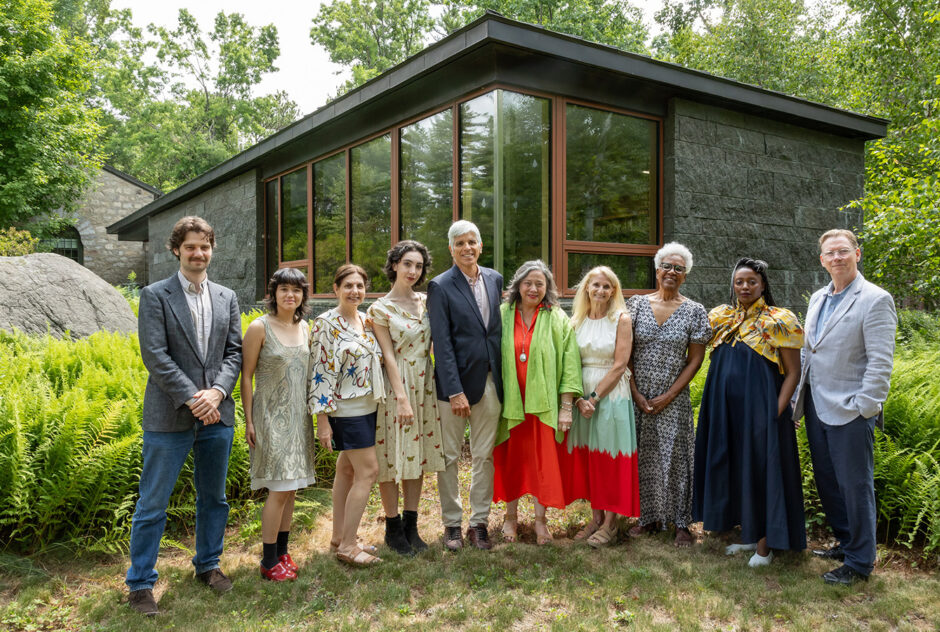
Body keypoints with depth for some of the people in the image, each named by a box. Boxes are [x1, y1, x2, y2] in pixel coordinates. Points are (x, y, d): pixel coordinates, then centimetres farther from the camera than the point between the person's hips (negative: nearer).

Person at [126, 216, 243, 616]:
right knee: (152, 504, 4)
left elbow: (233, 353, 5)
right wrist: (192, 399, -18)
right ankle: (140, 583, 20)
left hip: (217, 414, 4)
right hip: (169, 417, -4)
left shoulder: (227, 298, 9)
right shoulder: (155, 296, -4)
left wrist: (217, 392, -12)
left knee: (214, 498, 17)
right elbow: (155, 355, -12)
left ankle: (208, 565, 35)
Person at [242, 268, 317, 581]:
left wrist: (315, 413, 13)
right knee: (279, 488, -6)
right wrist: (248, 421, -9)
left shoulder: (305, 328, 8)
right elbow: (246, 375, -7)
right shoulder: (260, 328, -10)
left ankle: (283, 552, 23)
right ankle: (269, 561, 8)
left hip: (298, 417, 6)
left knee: (291, 487, 10)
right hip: (271, 417, -6)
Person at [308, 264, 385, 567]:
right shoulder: (326, 323, -12)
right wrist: (323, 420, -16)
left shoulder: (366, 320, 10)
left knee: (347, 468, 14)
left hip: (367, 405, 8)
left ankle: (339, 537, 25)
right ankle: (347, 546, 2)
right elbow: (320, 373, -15)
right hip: (346, 409, -8)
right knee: (368, 470, -8)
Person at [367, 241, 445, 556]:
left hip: (424, 384, 5)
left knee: (417, 453, 9)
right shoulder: (381, 308, -5)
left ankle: (411, 525, 21)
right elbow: (389, 356, -9)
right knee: (392, 455, 2)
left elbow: (432, 344, 12)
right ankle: (393, 528, 16)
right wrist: (402, 397, -14)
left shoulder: (426, 301, 9)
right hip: (395, 385, -5)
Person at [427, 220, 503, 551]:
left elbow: (498, 326, 12)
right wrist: (455, 391, -16)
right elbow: (442, 343, -11)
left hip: (490, 382, 4)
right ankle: (452, 523, 23)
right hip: (455, 381, -4)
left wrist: (502, 376, 7)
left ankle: (479, 522, 25)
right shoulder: (440, 286, -7)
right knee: (450, 456, 7)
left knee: (484, 456, 11)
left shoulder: (495, 279, 7)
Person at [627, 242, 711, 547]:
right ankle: (649, 517, 23)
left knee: (675, 458, 4)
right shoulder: (637, 304, 2)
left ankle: (681, 522, 19)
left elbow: (695, 360, -2)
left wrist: (668, 396, -9)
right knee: (643, 457, 8)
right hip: (638, 397, 1)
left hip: (673, 399, -1)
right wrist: (636, 393, -6)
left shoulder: (694, 311, 0)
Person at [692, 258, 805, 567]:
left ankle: (764, 544, 14)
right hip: (726, 407, 5)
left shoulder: (778, 321, -5)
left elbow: (792, 373, -7)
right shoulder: (720, 317, 8)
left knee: (761, 469, 1)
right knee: (734, 468, 12)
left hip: (759, 407, -5)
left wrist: (776, 411, -14)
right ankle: (749, 533, 28)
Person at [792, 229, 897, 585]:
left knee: (855, 486, 2)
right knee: (826, 481, 17)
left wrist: (863, 408, -18)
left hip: (849, 411, -7)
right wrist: (799, 396, 12)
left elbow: (880, 362, -14)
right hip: (816, 407, 7)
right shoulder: (817, 299, 13)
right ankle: (845, 542, 35)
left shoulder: (875, 300, -10)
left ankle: (859, 562, 16)